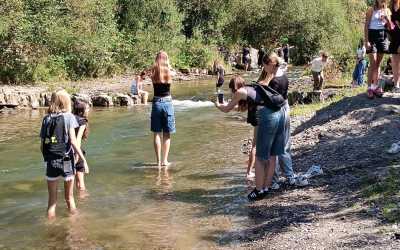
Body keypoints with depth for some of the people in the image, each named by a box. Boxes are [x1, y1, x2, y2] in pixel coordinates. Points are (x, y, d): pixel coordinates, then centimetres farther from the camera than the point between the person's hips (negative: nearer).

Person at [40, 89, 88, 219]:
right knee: (69, 197, 14)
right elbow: (73, 142, -13)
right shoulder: (68, 117, -5)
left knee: (52, 199, 12)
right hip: (66, 161, -2)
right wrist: (83, 160, -9)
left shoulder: (46, 119, 5)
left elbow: (42, 146, 3)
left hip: (50, 162, 2)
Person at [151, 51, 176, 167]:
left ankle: (159, 161, 5)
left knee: (157, 134, 7)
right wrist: (168, 65, 14)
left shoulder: (153, 72, -6)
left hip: (156, 103, 0)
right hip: (167, 102, 0)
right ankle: (165, 160, 9)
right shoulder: (170, 72, -6)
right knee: (167, 134, 9)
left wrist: (156, 66, 9)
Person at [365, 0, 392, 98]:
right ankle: (369, 88, -8)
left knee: (378, 64, 7)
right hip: (372, 36, -5)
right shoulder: (371, 10, -2)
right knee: (373, 64, -11)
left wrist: (387, 18, -10)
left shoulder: (387, 11, 11)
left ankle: (375, 86, 13)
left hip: (383, 37, 5)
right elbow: (366, 26, -6)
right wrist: (366, 41, -14)